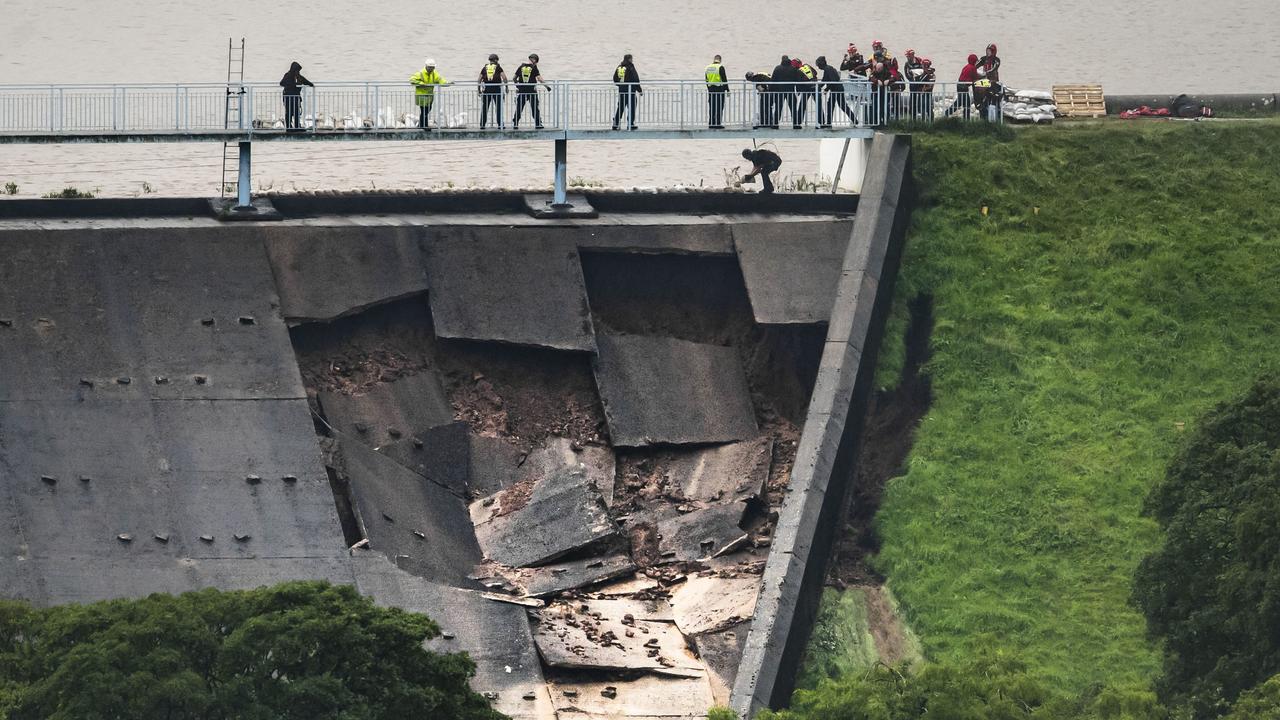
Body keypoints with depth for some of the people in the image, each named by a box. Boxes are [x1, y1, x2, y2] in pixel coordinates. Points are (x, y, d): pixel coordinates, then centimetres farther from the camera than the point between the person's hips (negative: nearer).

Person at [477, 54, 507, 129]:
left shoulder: (485, 68, 10)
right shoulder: (498, 67, 3)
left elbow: (479, 79, 8)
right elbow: (504, 77, -6)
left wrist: (479, 89, 14)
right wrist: (506, 87, 5)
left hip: (486, 89, 2)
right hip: (496, 89, -2)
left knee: (484, 108, 8)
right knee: (498, 107, 3)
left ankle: (482, 124, 8)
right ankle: (500, 124, 1)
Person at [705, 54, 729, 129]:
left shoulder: (708, 67, 8)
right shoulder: (720, 67, -10)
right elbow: (724, 79, -11)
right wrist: (727, 90, -6)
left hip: (710, 89, 6)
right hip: (719, 89, -6)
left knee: (712, 108, 10)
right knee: (719, 108, -2)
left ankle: (711, 124, 11)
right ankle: (717, 124, -5)